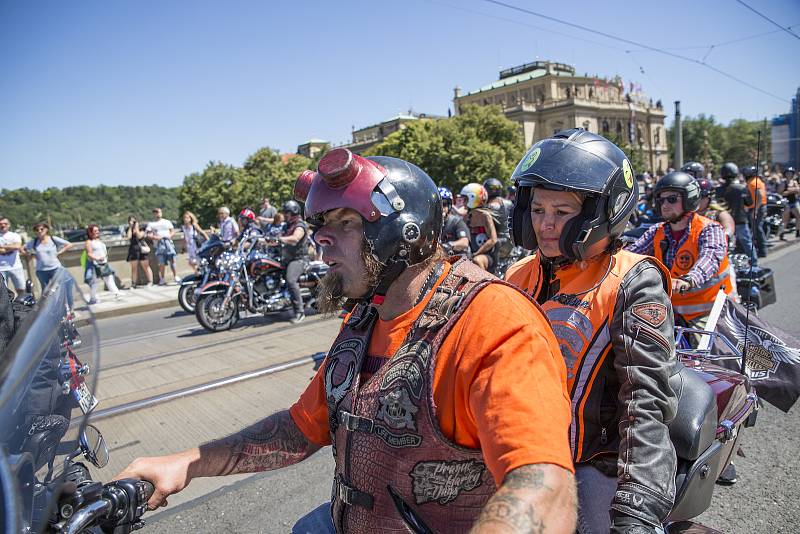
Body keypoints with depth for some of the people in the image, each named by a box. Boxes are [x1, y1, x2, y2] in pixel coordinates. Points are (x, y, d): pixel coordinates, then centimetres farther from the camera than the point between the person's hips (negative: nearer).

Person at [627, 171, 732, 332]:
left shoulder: (709, 229, -8)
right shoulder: (657, 232, 7)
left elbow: (710, 257, -28)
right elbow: (631, 253, -8)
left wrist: (688, 281, -49)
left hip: (707, 314, -4)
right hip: (671, 312, 4)